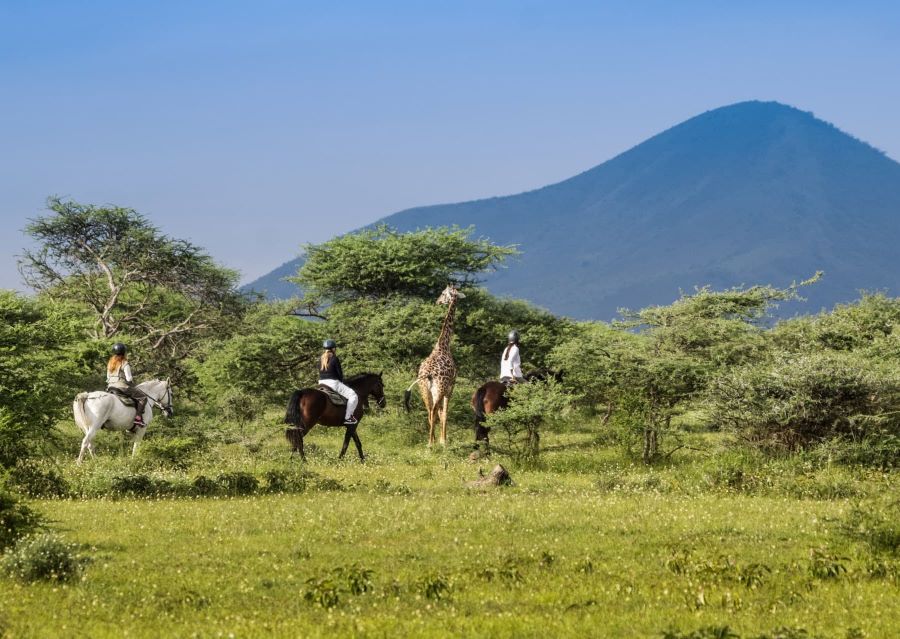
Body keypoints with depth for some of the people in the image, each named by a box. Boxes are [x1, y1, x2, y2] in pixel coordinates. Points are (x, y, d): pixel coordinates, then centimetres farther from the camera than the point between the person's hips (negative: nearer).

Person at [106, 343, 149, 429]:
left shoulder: (110, 363, 12)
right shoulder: (125, 364, -11)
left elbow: (108, 377, 15)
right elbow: (129, 379, -15)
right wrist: (132, 381, 6)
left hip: (111, 387, 7)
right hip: (123, 387, -7)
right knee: (143, 397, 0)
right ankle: (138, 417, -14)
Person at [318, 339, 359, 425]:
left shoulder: (321, 359, 10)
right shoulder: (334, 358, -10)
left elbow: (321, 372, 15)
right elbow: (340, 373, -8)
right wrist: (341, 380, 13)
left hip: (321, 383, 8)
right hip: (333, 383, -8)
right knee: (353, 396, -3)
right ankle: (347, 417, -12)